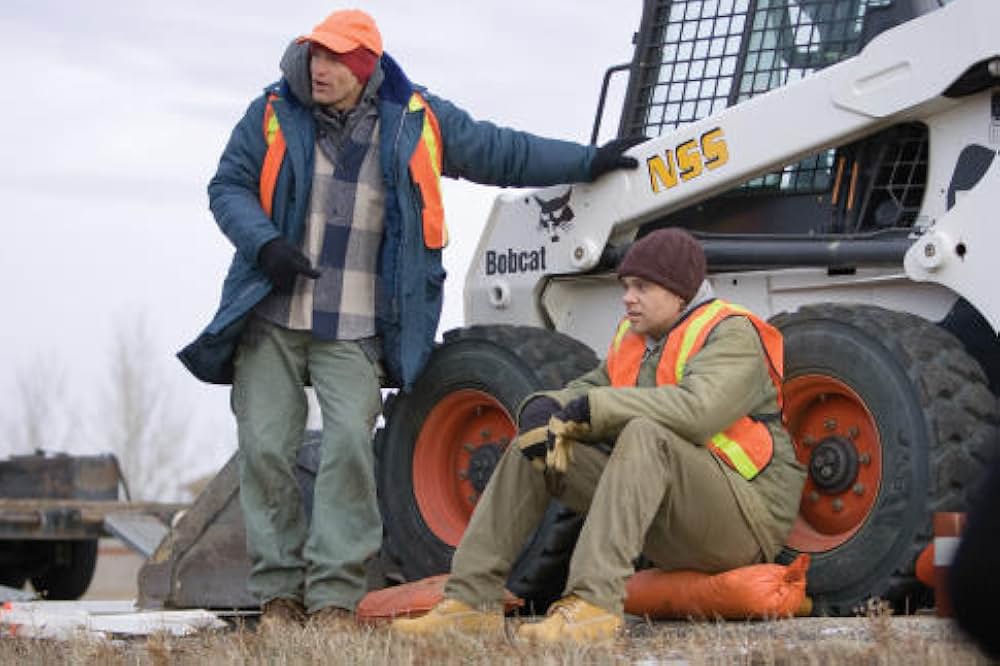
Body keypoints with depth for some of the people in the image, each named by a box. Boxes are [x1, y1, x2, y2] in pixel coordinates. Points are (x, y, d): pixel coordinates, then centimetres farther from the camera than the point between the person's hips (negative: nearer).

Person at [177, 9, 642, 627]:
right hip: (271, 319, 1)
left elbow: (503, 152, 17)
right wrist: (265, 244, -12)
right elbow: (228, 186, 6)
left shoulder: (417, 122, 5)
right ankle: (279, 590, 6)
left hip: (355, 331, -1)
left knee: (350, 443, -15)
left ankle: (334, 594, -12)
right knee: (266, 447, -4)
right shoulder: (274, 114, 3)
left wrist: (587, 161, 19)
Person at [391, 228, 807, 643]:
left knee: (646, 435, -35)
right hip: (665, 524, 8)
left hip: (746, 515, -8)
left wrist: (594, 407, -24)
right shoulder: (634, 337, 14)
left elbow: (698, 410, -30)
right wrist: (543, 409, -13)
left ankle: (594, 605, -46)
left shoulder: (731, 334, -12)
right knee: (533, 444, 2)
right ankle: (472, 601, -8)